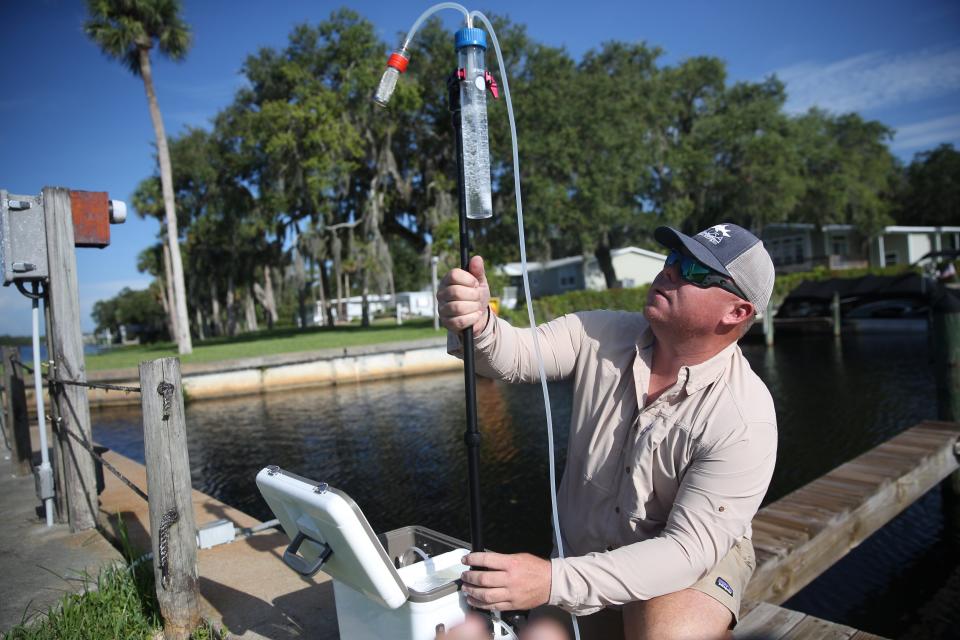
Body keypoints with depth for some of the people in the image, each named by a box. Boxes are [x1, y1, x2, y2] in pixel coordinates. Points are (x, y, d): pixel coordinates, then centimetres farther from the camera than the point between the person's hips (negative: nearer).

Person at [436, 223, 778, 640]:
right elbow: (514, 355, -20)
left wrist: (555, 580, -38)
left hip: (694, 557, -3)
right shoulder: (602, 336, -13)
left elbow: (690, 547, -27)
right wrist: (478, 323, -45)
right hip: (584, 554, 4)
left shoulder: (743, 417, -25)